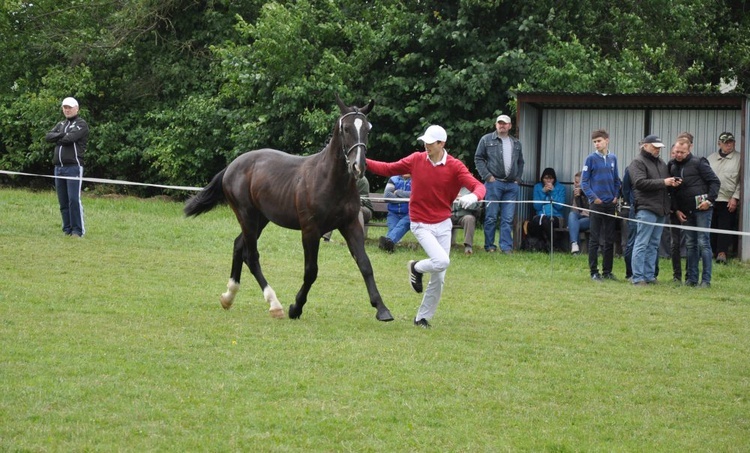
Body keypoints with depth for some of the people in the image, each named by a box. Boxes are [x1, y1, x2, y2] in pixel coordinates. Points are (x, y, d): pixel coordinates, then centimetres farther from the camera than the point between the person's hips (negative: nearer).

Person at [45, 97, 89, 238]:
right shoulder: (61, 124, 21)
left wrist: (57, 140, 2)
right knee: (63, 202, 7)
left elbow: (70, 138, -15)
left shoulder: (81, 124, 0)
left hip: (73, 167, -7)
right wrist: (62, 135, -8)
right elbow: (48, 136, 6)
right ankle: (67, 229, 12)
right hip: (59, 167, 7)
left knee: (74, 200, -12)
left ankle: (78, 230, -9)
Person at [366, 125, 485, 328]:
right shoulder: (416, 160, -5)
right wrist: (364, 161, -8)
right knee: (441, 261, -25)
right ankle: (416, 268, 8)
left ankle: (423, 317, 22)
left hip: (443, 225, 2)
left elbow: (478, 186, -20)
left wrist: (473, 196, -43)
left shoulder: (455, 166, -10)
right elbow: (388, 169, 3)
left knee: (439, 279, 5)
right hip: (421, 225, -2)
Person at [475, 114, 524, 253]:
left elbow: (520, 162, 23)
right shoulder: (487, 140, 5)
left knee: (508, 218, 0)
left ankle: (506, 246, 1)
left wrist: (518, 179, 10)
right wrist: (487, 176, -6)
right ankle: (489, 245, 4)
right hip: (494, 183, -3)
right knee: (491, 216, -2)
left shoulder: (516, 143, 18)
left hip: (511, 185, 3)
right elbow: (478, 158, 3)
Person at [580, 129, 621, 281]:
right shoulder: (591, 159, -4)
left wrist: (616, 195, 2)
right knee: (595, 239, -1)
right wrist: (593, 197, -14)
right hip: (596, 204, -4)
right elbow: (584, 181, -5)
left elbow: (616, 180, 15)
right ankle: (594, 272, 2)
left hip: (611, 204, 4)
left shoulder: (613, 158, 8)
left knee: (609, 240, 8)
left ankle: (607, 271, 14)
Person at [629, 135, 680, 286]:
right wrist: (663, 182, -18)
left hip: (661, 210, 8)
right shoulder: (638, 163, -3)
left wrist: (673, 183, 4)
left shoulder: (661, 163, 20)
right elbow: (640, 182, -16)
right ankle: (638, 278, -8)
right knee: (642, 244, -8)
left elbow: (667, 183, 28)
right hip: (646, 208, -8)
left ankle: (649, 276, 15)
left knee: (654, 244, 10)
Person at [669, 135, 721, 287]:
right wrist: (676, 209, 7)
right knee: (690, 244, 9)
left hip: (702, 208, -6)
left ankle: (706, 279, -4)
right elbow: (672, 190, 15)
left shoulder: (698, 163, -7)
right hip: (686, 212, 6)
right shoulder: (672, 166, 9)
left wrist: (710, 200, -14)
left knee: (703, 243, -5)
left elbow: (714, 182, -6)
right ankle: (691, 279, 13)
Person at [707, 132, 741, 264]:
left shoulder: (739, 158, 2)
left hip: (728, 201, -4)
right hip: (710, 199, 4)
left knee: (725, 228, -7)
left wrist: (735, 198, -10)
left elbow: (741, 181, -2)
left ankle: (722, 252, -9)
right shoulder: (711, 159, 14)